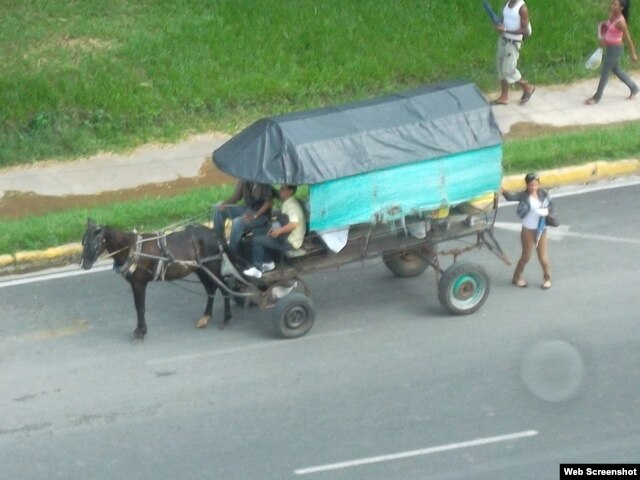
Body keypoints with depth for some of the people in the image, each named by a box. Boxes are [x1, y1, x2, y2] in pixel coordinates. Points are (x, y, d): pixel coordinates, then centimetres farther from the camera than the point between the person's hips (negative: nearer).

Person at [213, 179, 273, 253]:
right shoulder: (243, 180, 0)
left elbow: (269, 202, -18)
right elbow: (235, 197, 7)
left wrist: (255, 216, -28)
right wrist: (223, 203, -15)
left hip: (261, 214, -7)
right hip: (247, 209, 7)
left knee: (238, 222, -34)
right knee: (219, 209, -7)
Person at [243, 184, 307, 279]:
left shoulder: (291, 205, -22)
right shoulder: (288, 203, 9)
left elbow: (294, 224, -36)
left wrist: (278, 231, -26)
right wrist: (275, 228, 7)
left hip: (290, 242, -10)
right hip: (288, 237, 10)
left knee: (257, 240, -8)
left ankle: (257, 269, -2)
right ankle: (268, 263, 24)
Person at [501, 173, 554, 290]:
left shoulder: (544, 194, -5)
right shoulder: (524, 196, -14)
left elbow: (550, 205, 6)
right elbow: (511, 197, -28)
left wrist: (547, 211, -16)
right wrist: (504, 192, -48)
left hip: (541, 229, 2)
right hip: (528, 230, -2)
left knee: (543, 257, 8)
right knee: (526, 256, 9)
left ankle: (547, 278, 27)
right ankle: (517, 277, 28)